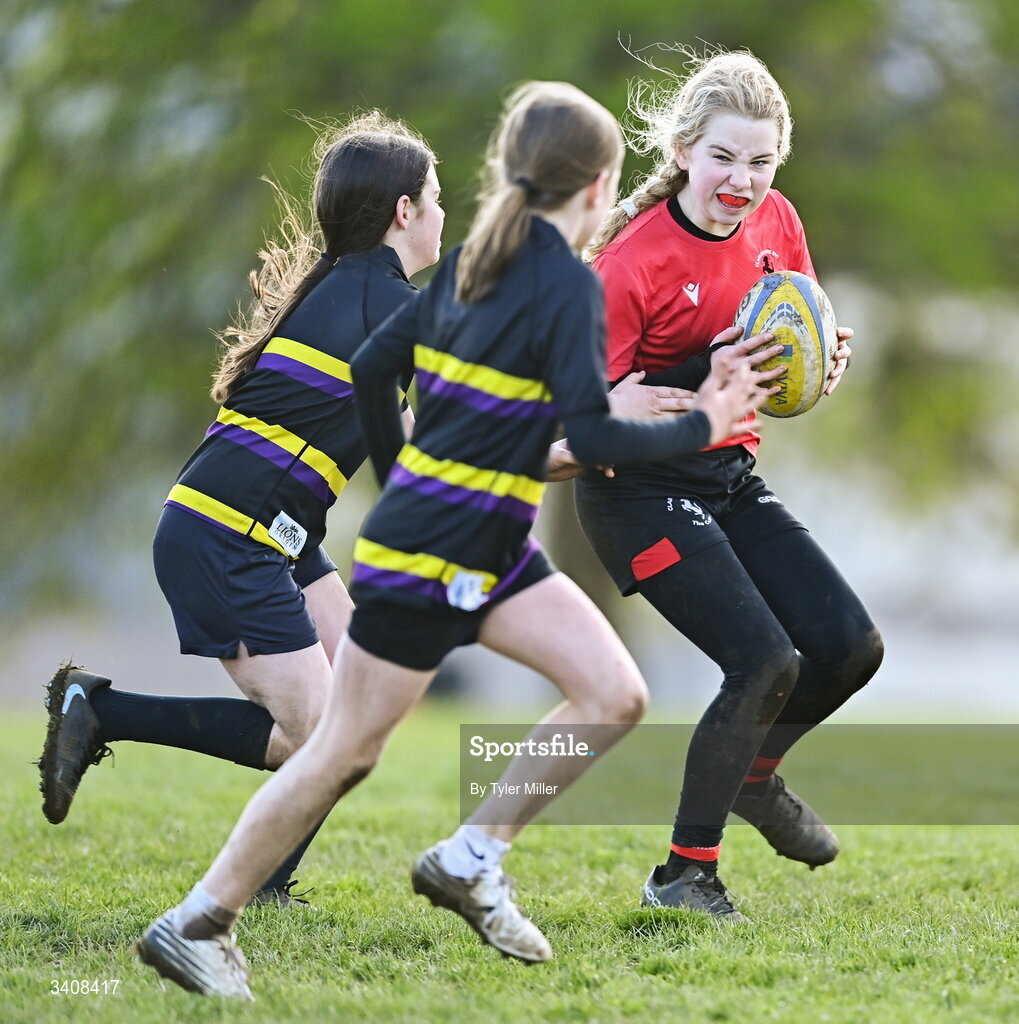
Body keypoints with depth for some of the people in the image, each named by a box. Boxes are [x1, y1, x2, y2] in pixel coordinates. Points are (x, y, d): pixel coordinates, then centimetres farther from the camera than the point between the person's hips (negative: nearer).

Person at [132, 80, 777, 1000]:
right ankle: (198, 923, 10)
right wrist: (702, 427, -8)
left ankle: (470, 861, 9)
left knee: (615, 695, 1)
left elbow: (372, 367, 14)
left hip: (492, 552, 9)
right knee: (347, 753, 0)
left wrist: (402, 478, 26)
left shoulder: (474, 264, 10)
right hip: (429, 557, -9)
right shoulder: (569, 283, -15)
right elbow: (594, 438, -20)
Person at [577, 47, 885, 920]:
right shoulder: (634, 261, -22)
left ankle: (755, 775, 29)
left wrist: (821, 367, -8)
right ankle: (685, 876, -5)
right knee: (765, 660, -19)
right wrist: (706, 377, -32)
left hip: (729, 477, 7)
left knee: (851, 646, 1)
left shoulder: (775, 223, -1)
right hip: (638, 489, -7)